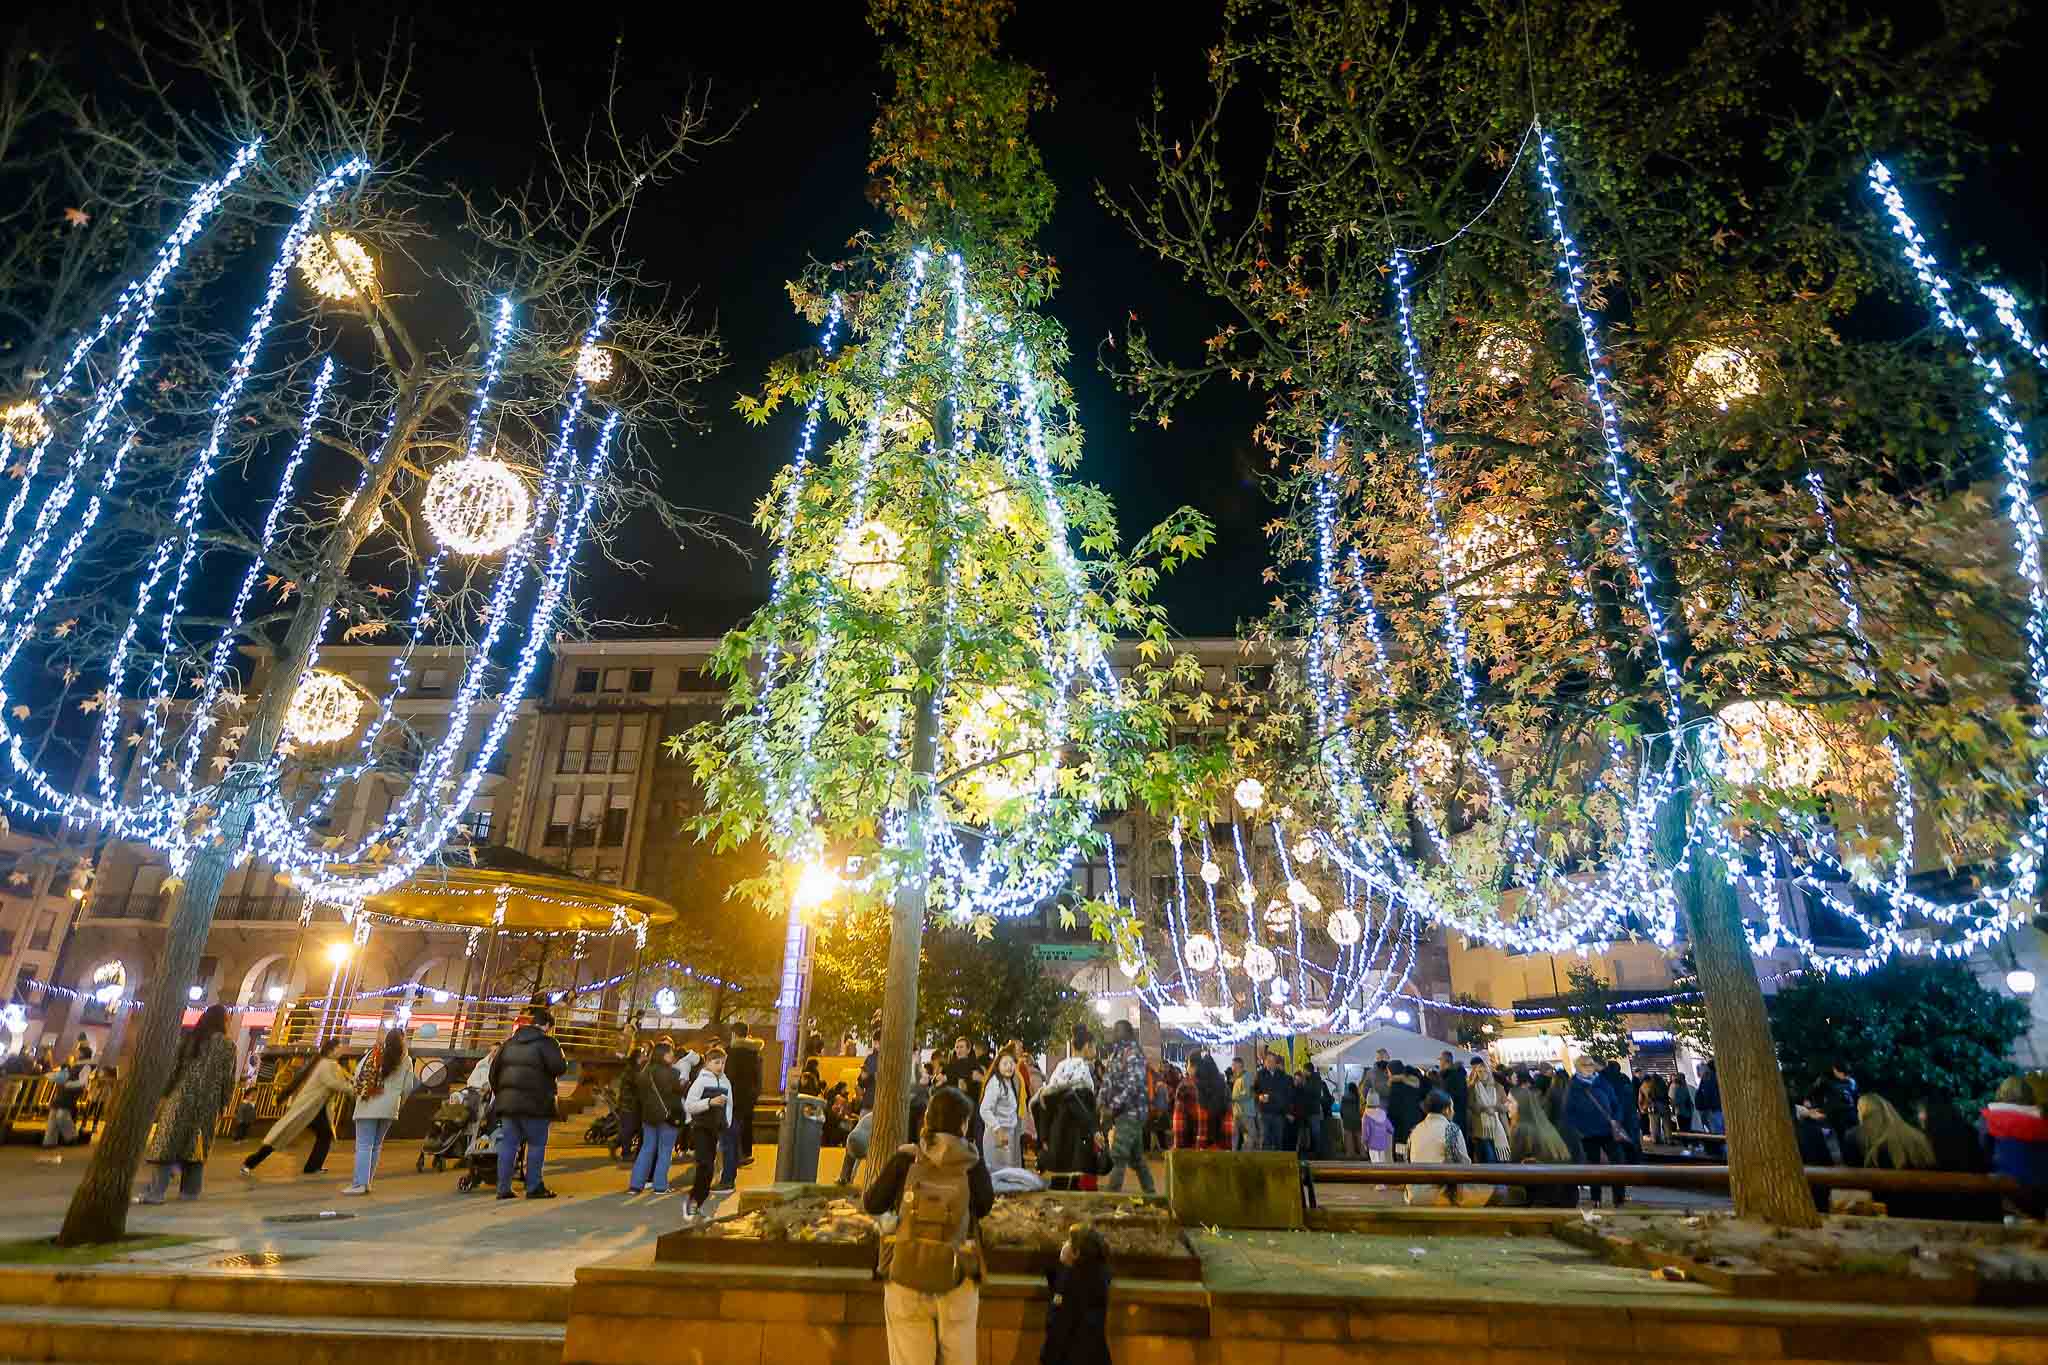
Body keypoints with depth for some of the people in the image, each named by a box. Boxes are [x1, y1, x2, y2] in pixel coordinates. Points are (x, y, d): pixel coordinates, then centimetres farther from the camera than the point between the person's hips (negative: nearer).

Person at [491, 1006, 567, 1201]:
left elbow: (494, 1070, 20)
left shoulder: (510, 1042, 16)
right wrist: (563, 1059, 4)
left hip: (508, 1102, 6)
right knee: (537, 1145, 3)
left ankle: (503, 1188, 10)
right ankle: (534, 1187, 4)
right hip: (534, 1103, -6)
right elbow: (559, 1067, -18)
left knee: (507, 1144, 10)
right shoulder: (546, 1042, -7)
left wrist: (499, 1093, 27)